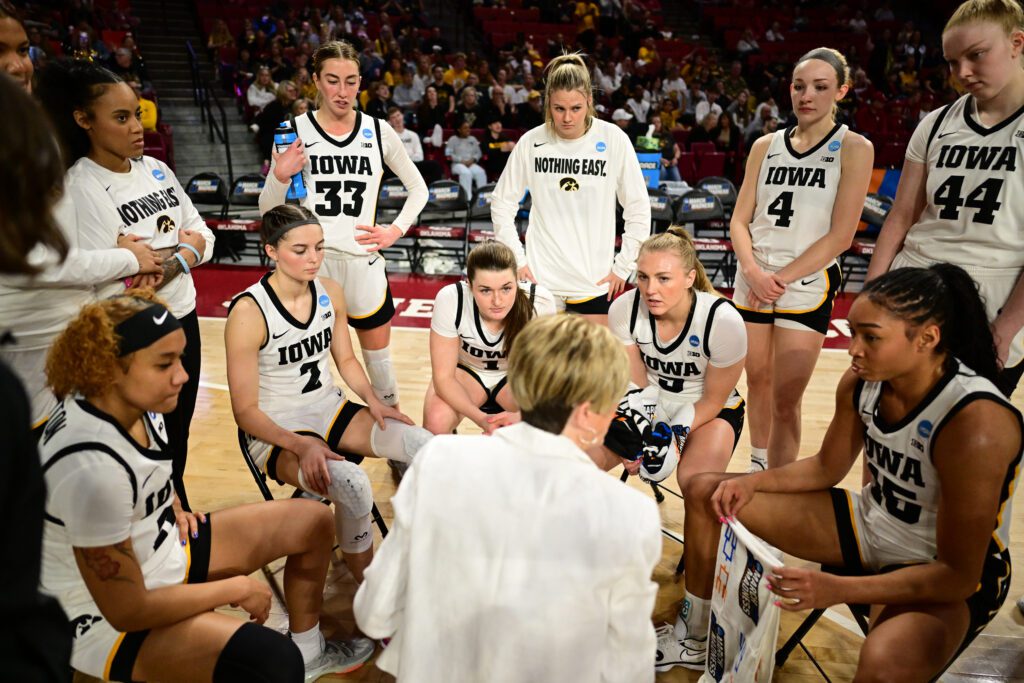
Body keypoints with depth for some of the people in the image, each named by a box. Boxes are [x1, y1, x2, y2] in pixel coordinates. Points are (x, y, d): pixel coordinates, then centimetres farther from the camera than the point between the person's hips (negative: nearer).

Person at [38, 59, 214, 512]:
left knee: (179, 442, 20)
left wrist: (166, 262, -15)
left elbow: (203, 237, 5)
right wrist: (182, 249, -12)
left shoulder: (155, 169, 5)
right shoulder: (80, 187, -16)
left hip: (183, 320, 6)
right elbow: (107, 287, -23)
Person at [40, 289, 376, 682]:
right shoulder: (91, 467, -35)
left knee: (312, 520, 8)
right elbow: (127, 611, -28)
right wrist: (236, 588, -19)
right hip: (107, 617, -9)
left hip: (161, 546, 9)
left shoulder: (131, 401, -10)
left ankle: (308, 650, 25)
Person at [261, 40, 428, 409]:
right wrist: (279, 178, -17)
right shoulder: (295, 130, -1)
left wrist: (396, 230, 2)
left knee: (379, 357, 13)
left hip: (363, 261, 2)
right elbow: (267, 210, 2)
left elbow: (418, 189, 15)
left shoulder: (378, 131, 3)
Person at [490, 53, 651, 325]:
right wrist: (516, 259, 1)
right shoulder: (531, 142, -5)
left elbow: (638, 210, 0)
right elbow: (502, 203, 6)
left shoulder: (614, 140, -7)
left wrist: (623, 267, -1)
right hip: (540, 278, 1)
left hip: (595, 281, 0)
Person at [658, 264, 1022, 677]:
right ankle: (694, 641, 19)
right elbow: (826, 468, 5)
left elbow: (958, 576, -26)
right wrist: (753, 483, -11)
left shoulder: (976, 425, -32)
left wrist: (837, 590, -34)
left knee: (885, 661, -42)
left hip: (949, 577, -6)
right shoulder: (863, 381, -12)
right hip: (871, 524, 7)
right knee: (707, 494, 2)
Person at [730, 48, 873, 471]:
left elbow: (840, 236, -10)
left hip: (807, 286, -4)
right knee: (757, 380, 15)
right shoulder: (765, 146, 8)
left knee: (785, 400, -4)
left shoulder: (853, 148, -4)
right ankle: (758, 465, 35)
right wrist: (752, 270, -11)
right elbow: (740, 220, 6)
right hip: (752, 282, 4)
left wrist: (781, 278, -14)